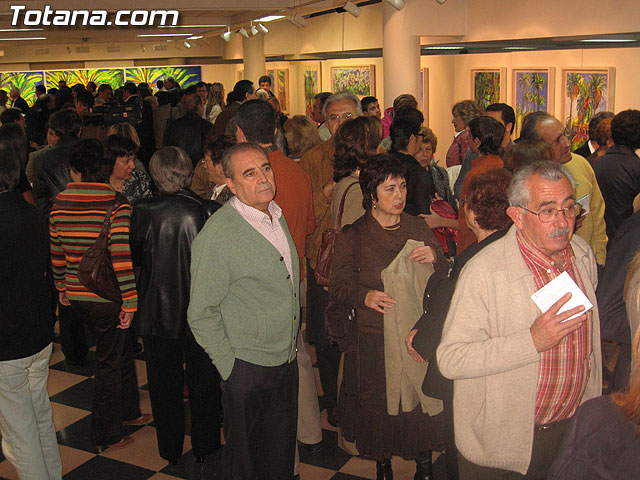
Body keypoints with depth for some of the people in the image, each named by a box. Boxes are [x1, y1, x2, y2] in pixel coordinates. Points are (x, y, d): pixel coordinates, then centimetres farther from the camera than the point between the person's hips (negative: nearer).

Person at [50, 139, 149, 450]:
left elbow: (56, 252, 8)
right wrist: (129, 302, -14)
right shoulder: (116, 205, -17)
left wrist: (62, 287, 22)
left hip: (76, 296, 6)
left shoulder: (59, 205, -1)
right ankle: (106, 436, 23)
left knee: (121, 351, 24)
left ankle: (128, 412, 41)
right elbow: (122, 258, -20)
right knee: (109, 363, 10)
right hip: (107, 297, -6)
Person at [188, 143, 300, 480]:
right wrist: (229, 367, -14)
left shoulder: (276, 215, 5)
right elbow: (201, 314, -16)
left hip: (286, 360, 7)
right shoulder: (217, 236, -20)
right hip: (248, 366, -7)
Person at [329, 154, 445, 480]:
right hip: (374, 339, -1)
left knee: (422, 403, 6)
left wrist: (435, 257, -11)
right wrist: (365, 296, -21)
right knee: (379, 405, 9)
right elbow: (337, 288, -2)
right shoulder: (352, 236, -2)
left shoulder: (418, 228, 5)